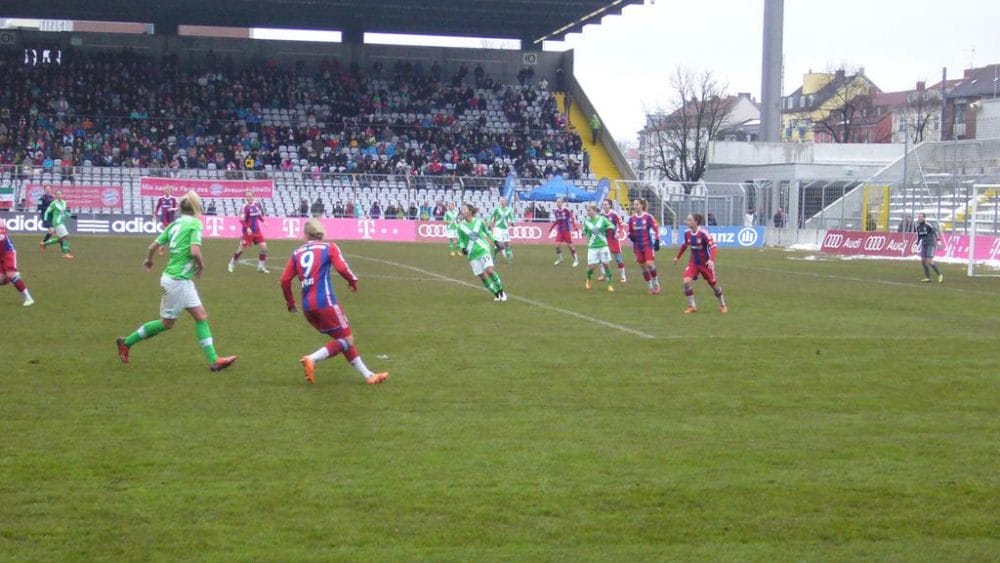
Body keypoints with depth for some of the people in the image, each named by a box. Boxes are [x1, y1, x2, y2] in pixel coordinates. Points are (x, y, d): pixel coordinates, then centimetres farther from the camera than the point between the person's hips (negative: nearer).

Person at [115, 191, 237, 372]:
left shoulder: (175, 224, 7)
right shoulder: (195, 224, -13)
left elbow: (153, 246, 9)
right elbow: (195, 251, -26)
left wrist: (149, 260, 29)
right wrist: (201, 266, -6)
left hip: (183, 280, 8)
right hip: (177, 280, -8)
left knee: (201, 316, 6)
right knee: (166, 323, 5)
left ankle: (213, 359, 5)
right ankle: (127, 342, 16)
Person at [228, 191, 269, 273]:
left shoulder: (257, 204, 3)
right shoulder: (245, 207, -14)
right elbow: (242, 220, -17)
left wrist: (262, 219, 3)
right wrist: (247, 228, -29)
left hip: (257, 230, 5)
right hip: (248, 231, -5)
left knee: (263, 247, -1)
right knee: (241, 248, -2)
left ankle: (261, 266, 10)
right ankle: (232, 264, 17)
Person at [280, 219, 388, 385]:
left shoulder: (297, 253, 14)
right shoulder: (329, 247, 4)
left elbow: (284, 280, 10)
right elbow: (342, 268, -11)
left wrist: (290, 302, 24)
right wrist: (353, 280, 8)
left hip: (307, 306, 6)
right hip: (325, 302, -6)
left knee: (341, 339, 15)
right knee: (347, 339, 2)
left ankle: (368, 375, 16)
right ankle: (311, 359, -17)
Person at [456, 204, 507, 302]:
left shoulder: (479, 221, -2)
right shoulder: (461, 226, -1)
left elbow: (487, 232, 13)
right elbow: (461, 240, 8)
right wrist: (463, 248, -11)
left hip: (484, 249, -2)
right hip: (472, 254, 2)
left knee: (490, 271, -20)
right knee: (482, 276, -2)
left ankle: (501, 291, -4)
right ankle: (497, 294, 12)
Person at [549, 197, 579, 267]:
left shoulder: (566, 210, -12)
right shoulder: (557, 211, 6)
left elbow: (572, 218, -10)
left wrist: (574, 226, -22)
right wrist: (551, 227, 20)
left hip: (567, 230, -6)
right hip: (559, 231, 6)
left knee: (570, 245, -2)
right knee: (557, 245, 0)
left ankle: (576, 260, 10)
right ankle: (559, 259, 18)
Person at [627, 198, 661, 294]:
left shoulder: (648, 217, -6)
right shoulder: (631, 219, 5)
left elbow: (656, 229, -3)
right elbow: (630, 232, 15)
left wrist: (657, 241, -9)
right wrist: (630, 235, -8)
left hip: (648, 245, -4)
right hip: (637, 246, 4)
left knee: (649, 264, -17)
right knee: (643, 267, 5)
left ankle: (656, 283, 4)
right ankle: (651, 287, 16)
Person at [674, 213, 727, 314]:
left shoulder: (703, 233, -23)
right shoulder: (687, 233, -6)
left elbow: (713, 247, -24)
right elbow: (684, 245, 14)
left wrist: (711, 260, -38)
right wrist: (678, 257, 23)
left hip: (706, 263, -4)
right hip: (693, 262, 4)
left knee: (713, 284, 11)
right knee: (686, 281, -17)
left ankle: (723, 305, 33)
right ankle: (692, 306, -4)